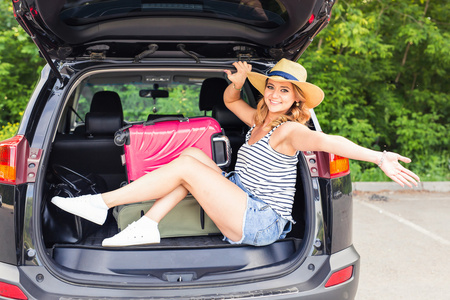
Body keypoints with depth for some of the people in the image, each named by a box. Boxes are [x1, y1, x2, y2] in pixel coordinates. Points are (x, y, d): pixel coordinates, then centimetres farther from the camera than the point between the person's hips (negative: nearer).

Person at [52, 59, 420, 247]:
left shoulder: (289, 131, -13)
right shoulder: (260, 121, 13)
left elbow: (327, 141, -32)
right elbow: (230, 100, 28)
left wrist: (379, 157, -47)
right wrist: (238, 82, 4)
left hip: (261, 222, -8)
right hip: (243, 215, 8)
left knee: (186, 165, -15)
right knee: (193, 155, -4)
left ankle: (101, 203, -9)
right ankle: (147, 227, -8)